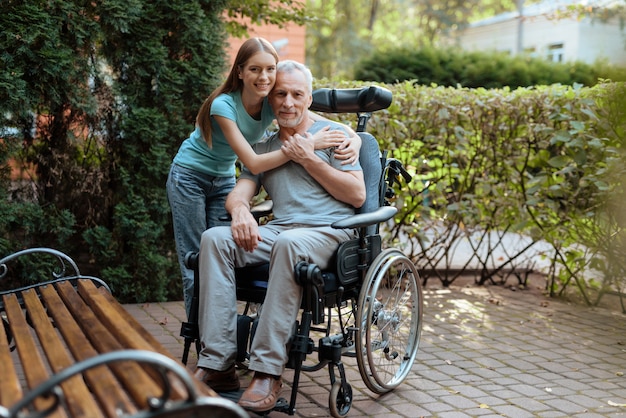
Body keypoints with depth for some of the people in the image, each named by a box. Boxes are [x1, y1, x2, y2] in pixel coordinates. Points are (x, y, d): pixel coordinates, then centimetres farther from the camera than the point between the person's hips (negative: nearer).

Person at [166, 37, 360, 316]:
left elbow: (333, 128, -16)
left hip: (223, 179, 5)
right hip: (189, 176, -4)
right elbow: (253, 163, -35)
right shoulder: (224, 105, -29)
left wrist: (353, 142, -39)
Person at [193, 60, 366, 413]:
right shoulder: (264, 147, 22)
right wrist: (241, 209, -13)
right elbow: (239, 193, 12)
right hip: (279, 230, 5)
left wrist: (309, 160, -6)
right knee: (215, 238, -23)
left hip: (329, 231, -4)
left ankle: (268, 371, -37)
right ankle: (217, 365, -26)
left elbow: (357, 195, -1)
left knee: (288, 243, -40)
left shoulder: (333, 133, 8)